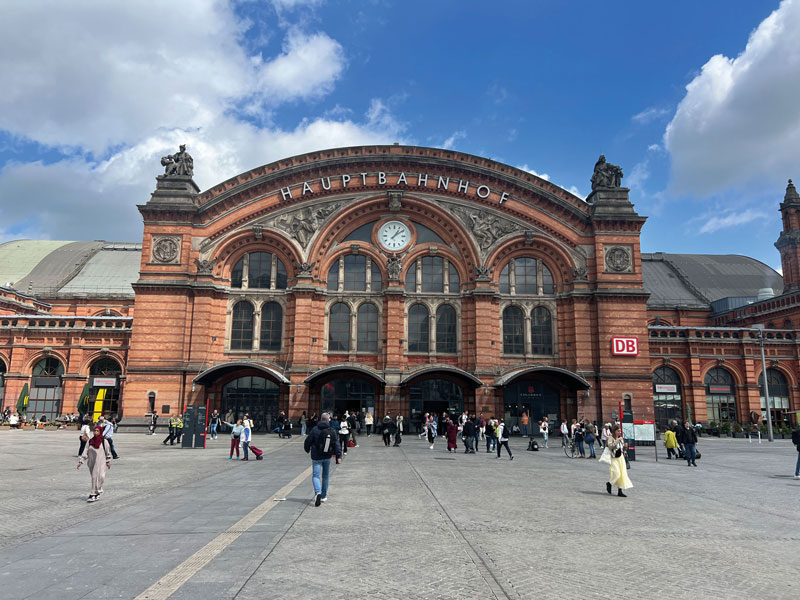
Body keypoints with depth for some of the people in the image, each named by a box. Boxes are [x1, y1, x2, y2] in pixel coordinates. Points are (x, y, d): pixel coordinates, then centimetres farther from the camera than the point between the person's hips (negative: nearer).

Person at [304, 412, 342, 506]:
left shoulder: (315, 430, -11)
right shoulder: (332, 431, -4)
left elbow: (308, 441, -3)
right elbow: (337, 444, -8)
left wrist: (307, 449, 17)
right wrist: (338, 456, -7)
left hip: (316, 457, -3)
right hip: (327, 457, 3)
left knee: (315, 475, 1)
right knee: (326, 476, 17)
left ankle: (318, 492, -24)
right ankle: (323, 496, 25)